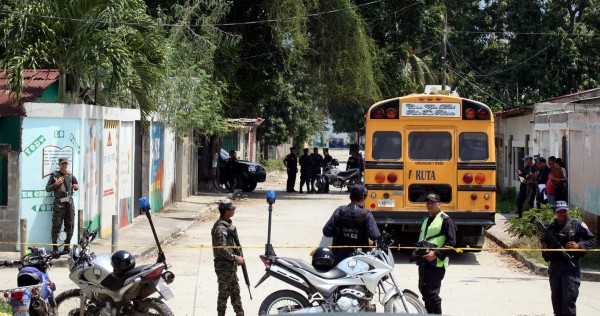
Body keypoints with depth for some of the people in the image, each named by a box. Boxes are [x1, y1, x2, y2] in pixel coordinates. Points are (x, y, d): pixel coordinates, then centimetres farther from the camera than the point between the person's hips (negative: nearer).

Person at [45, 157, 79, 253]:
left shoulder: (70, 175, 15)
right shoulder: (54, 175, 3)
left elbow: (77, 185, 27)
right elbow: (47, 188, 3)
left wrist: (76, 186, 3)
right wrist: (56, 184, -12)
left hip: (69, 203, 4)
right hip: (59, 204, -4)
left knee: (70, 226, 5)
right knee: (56, 226, -6)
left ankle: (67, 246, 15)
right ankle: (55, 247, 0)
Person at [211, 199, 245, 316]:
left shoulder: (228, 224, 9)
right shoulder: (221, 228, -22)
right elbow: (222, 250, -27)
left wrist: (237, 257, 12)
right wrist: (236, 258, -19)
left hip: (231, 266, 10)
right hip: (224, 266, -10)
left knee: (235, 291, 17)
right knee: (224, 293, 0)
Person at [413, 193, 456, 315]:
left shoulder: (445, 220, -6)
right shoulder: (426, 220, 22)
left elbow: (451, 242, -13)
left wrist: (436, 254, -21)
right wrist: (417, 251, 11)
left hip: (436, 262, -9)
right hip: (423, 261, 9)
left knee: (432, 293, -13)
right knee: (424, 290, 13)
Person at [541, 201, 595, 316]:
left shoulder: (577, 224, -1)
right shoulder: (550, 227, 11)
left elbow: (592, 240, 1)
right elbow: (545, 243, 22)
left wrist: (578, 245, -15)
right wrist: (544, 247, -1)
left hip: (571, 265, -5)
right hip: (554, 266, 5)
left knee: (569, 297, -10)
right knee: (556, 297, 11)